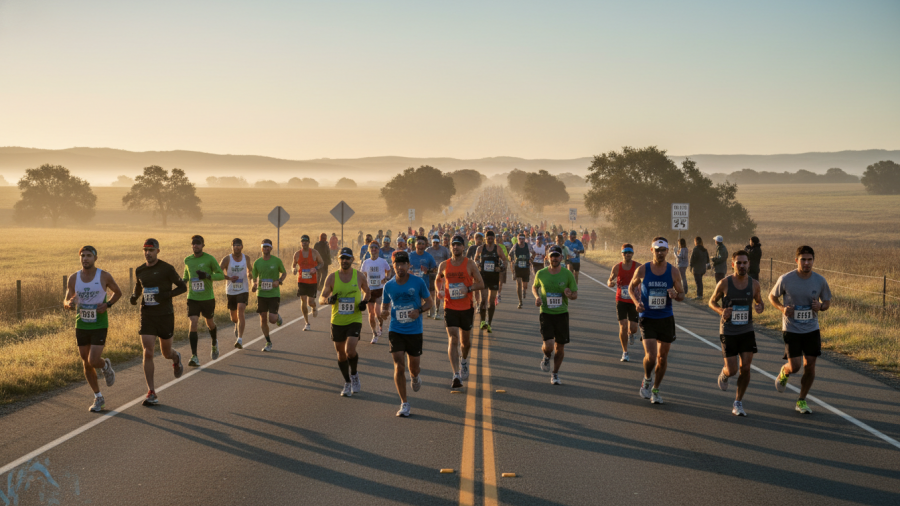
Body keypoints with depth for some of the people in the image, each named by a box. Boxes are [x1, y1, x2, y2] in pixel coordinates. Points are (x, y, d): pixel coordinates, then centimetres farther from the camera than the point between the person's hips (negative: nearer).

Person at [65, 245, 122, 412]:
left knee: (94, 362, -15)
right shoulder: (73, 279, -1)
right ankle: (98, 398, 24)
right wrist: (70, 303, -20)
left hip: (100, 326, -3)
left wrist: (108, 304, -10)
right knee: (86, 365, 9)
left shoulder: (104, 276, -7)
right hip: (81, 326, 3)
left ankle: (106, 366, 22)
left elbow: (118, 292, 9)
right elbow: (66, 303, 5)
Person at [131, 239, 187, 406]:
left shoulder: (166, 269, -8)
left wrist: (167, 295, -19)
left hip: (165, 316, -2)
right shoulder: (139, 271, 5)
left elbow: (183, 286, -3)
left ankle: (176, 358, 50)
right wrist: (134, 297, 0)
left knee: (166, 353, 10)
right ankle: (151, 393, -5)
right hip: (147, 316, 2)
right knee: (147, 353, -9)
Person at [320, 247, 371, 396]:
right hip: (337, 321, 2)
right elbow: (321, 298, 1)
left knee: (350, 350, -18)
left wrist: (364, 301, -5)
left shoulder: (359, 276, -1)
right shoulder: (332, 277, -1)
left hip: (354, 320, -2)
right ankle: (347, 383, 29)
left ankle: (354, 374, 12)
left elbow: (367, 292, 16)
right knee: (341, 354, 10)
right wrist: (329, 299, -22)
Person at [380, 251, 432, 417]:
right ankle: (404, 403, 2)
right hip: (396, 331, 0)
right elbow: (385, 305, 11)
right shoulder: (389, 286, -1)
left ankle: (414, 378, 50)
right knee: (399, 367, -10)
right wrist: (383, 312, -13)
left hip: (415, 331, 0)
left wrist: (419, 311, -16)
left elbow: (429, 301, 3)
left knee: (413, 367, 10)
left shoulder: (418, 282, -6)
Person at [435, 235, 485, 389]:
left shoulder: (470, 264, -3)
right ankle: (456, 375, -16)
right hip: (450, 308, 0)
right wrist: (438, 290, -2)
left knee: (465, 340, 15)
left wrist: (468, 288, -20)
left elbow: (480, 283, -2)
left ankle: (464, 360, 48)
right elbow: (438, 279, 19)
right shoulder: (444, 265, 3)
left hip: (466, 308, 0)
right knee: (453, 340, -12)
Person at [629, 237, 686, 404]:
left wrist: (675, 295, -18)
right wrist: (637, 302, -8)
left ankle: (656, 390, 28)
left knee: (662, 357, 9)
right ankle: (647, 379, 18)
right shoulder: (642, 270, -5)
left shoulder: (673, 272, -2)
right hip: (647, 319, -2)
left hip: (666, 319, 2)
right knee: (650, 356, -14)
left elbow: (682, 295, 6)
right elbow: (631, 287, 10)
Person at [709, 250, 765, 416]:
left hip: (747, 331, 2)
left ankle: (738, 403, 13)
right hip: (728, 332, -2)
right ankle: (724, 374, 36)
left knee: (745, 368, -3)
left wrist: (760, 307, -11)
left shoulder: (754, 284, -2)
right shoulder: (724, 283, -10)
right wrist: (721, 311, -18)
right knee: (732, 370, -3)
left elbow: (759, 302, 13)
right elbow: (711, 302, 3)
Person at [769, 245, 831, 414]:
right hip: (791, 329, -3)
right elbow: (772, 296, 4)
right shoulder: (785, 279, -11)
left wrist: (821, 306, -14)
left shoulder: (820, 280, -4)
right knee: (794, 366, -10)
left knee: (810, 366, 2)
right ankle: (784, 373, 29)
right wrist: (782, 308, -16)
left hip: (812, 329, 3)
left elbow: (827, 301, 9)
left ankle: (801, 401, 21)